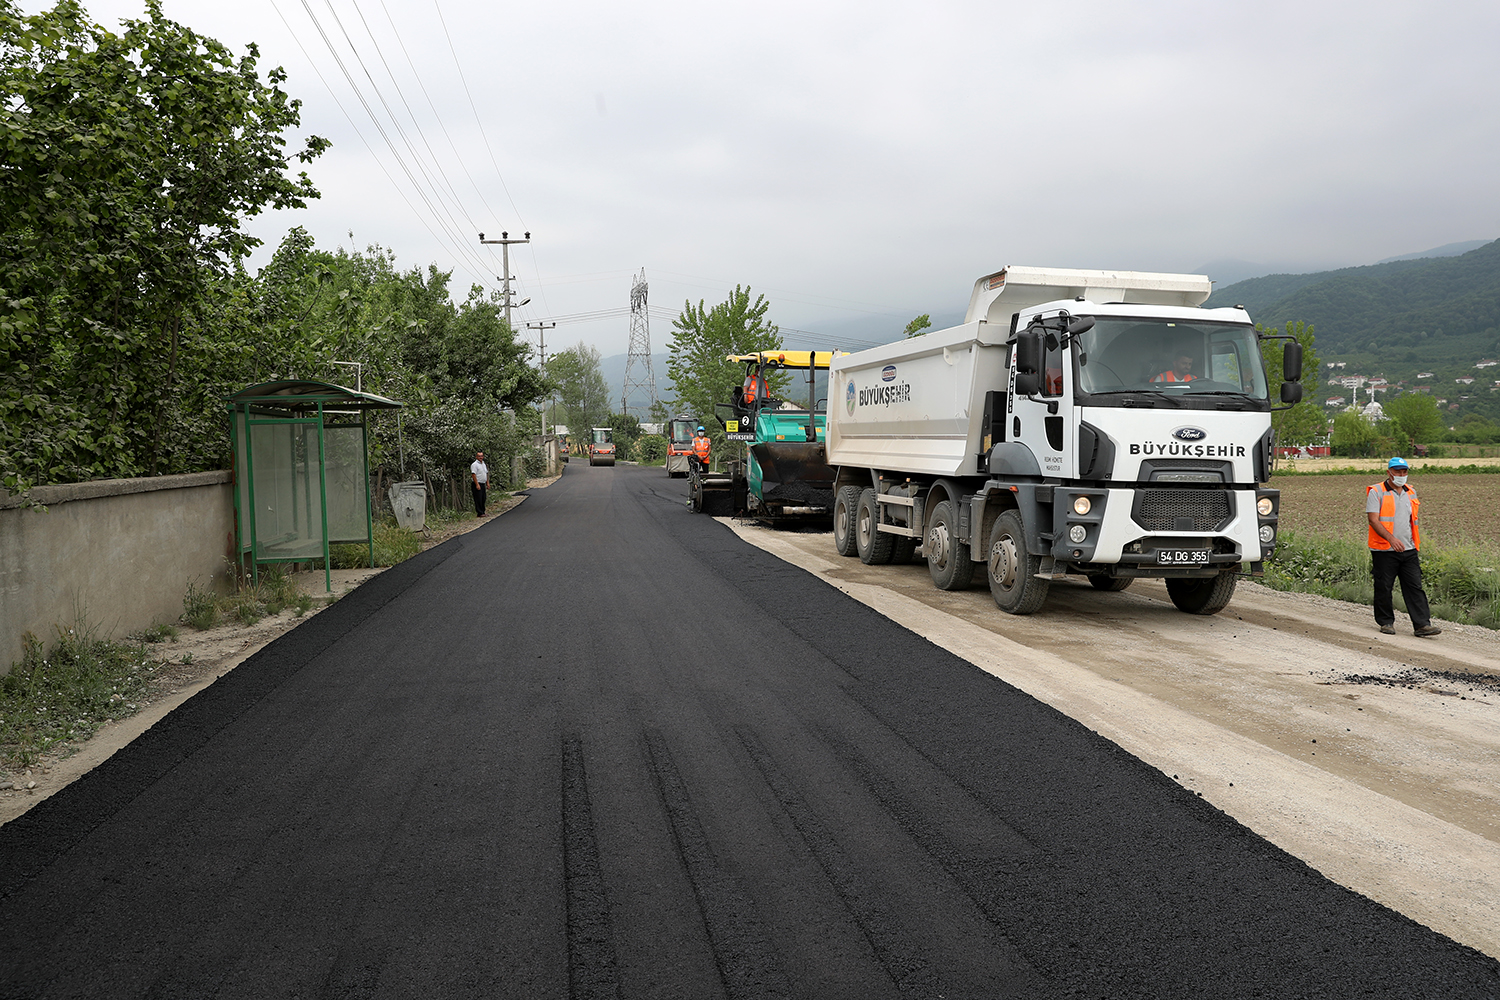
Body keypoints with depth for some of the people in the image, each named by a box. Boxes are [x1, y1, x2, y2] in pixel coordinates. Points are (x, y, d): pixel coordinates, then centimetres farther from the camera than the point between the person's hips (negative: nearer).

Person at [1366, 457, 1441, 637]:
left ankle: (1422, 624, -2)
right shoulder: (1376, 492, -5)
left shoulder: (1411, 493, 15)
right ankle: (1386, 622, 16)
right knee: (1383, 588, 2)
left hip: (1409, 550, 5)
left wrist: (1415, 542, 20)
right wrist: (1391, 539, -25)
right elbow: (1373, 520, -14)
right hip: (1384, 551, -5)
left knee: (1415, 587, -1)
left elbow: (1412, 520, 23)